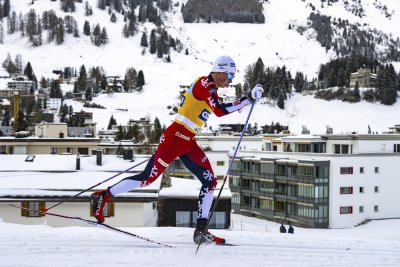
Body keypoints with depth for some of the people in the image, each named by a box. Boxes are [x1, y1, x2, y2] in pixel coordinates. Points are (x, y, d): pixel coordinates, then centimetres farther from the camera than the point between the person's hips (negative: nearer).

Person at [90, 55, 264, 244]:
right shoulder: (205, 84, -15)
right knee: (147, 178, -6)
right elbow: (220, 111, -26)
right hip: (176, 138, -10)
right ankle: (102, 197, 7)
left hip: (188, 142, 10)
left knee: (210, 181, 2)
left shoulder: (209, 88, 14)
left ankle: (201, 230, 3)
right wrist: (248, 98, -25)